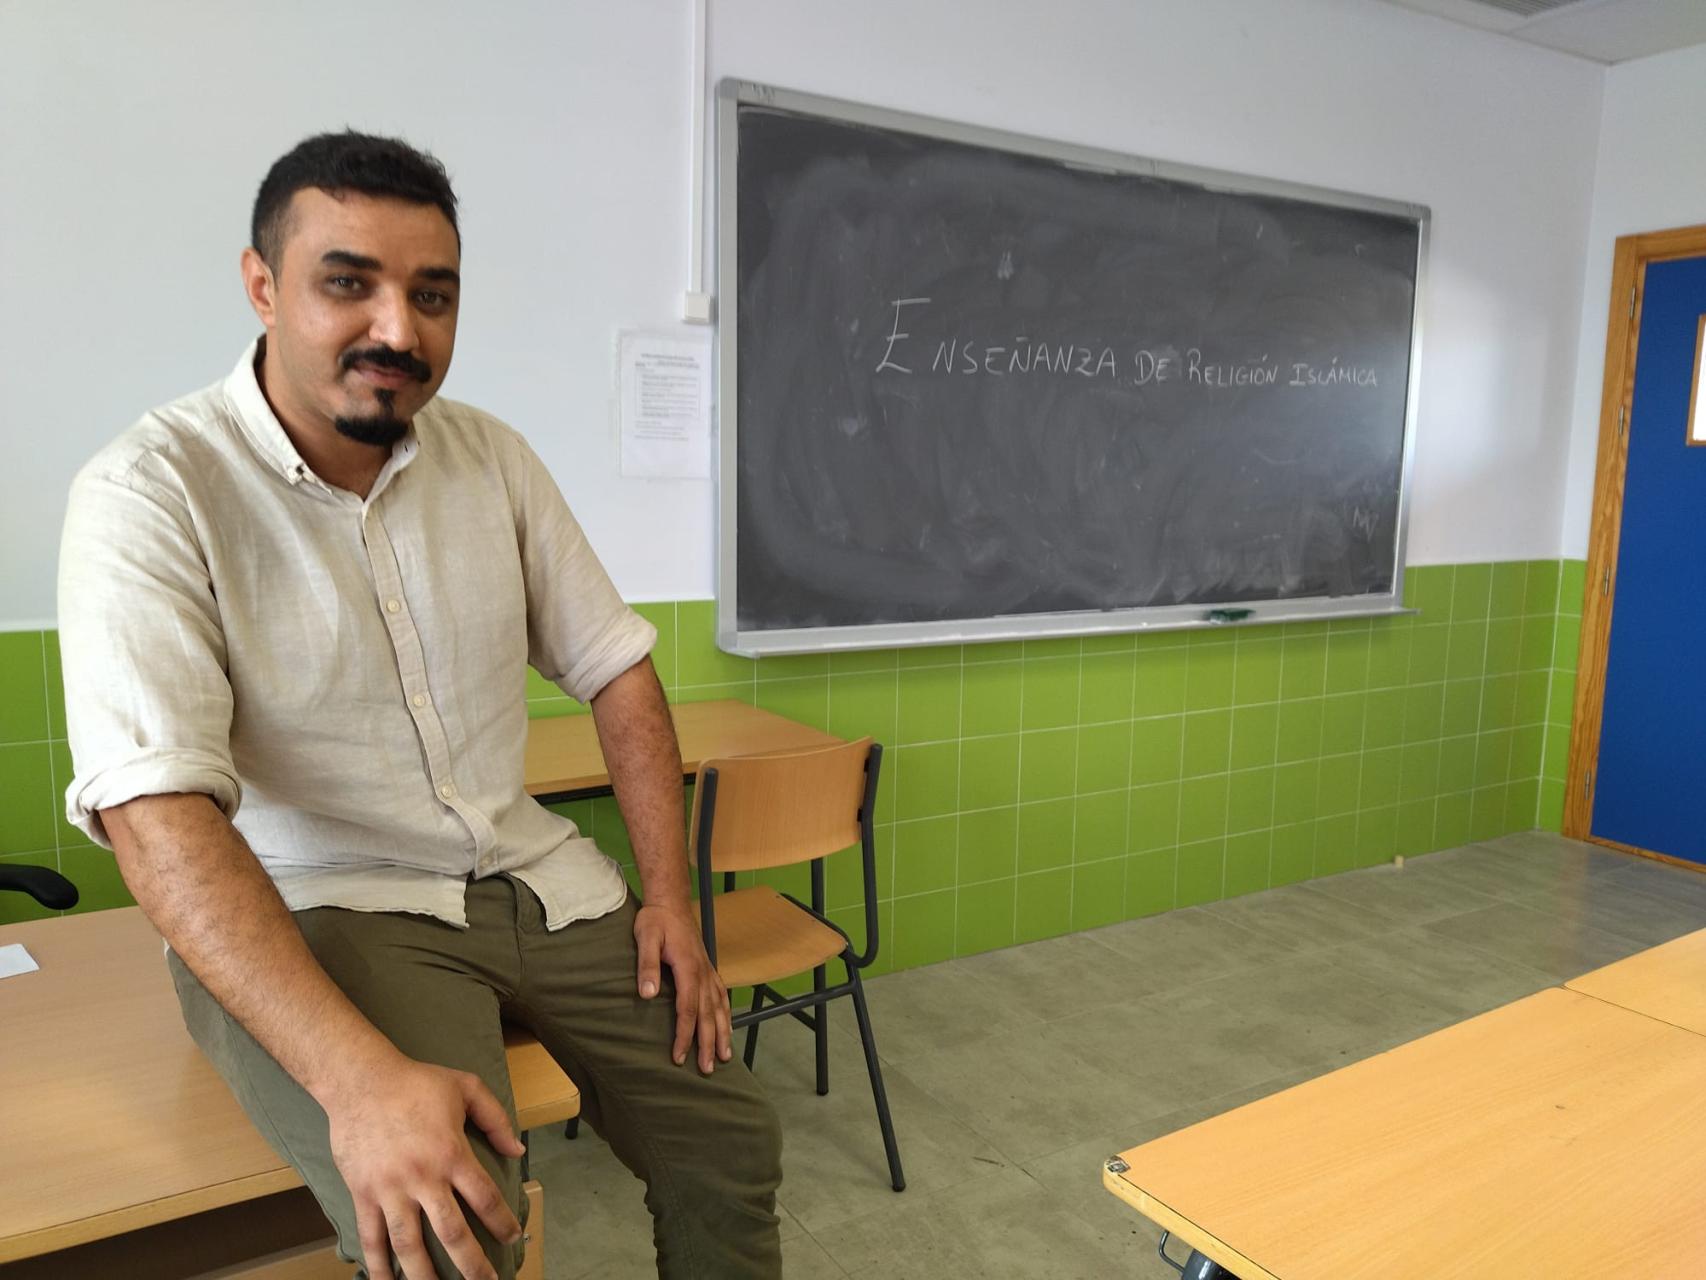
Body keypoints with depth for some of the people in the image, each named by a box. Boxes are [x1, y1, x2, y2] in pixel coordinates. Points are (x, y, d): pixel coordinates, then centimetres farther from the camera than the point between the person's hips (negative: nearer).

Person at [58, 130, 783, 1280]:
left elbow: (615, 666, 7)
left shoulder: (492, 457, 3)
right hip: (313, 912, -4)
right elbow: (156, 810, -24)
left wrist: (672, 894, -2)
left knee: (731, 1142, 1)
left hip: (534, 877, 5)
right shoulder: (152, 494, -14)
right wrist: (359, 1074, -35)